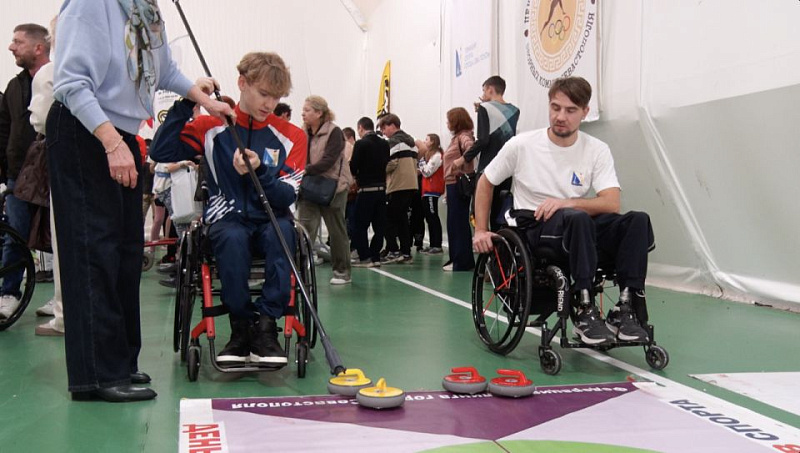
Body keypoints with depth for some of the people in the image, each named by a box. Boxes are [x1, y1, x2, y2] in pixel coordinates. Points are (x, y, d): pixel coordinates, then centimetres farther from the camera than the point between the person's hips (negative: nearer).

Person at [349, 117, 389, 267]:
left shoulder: (361, 144, -11)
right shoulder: (384, 144, 7)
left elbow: (353, 167, -10)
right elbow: (387, 164, 11)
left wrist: (356, 176, 10)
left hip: (366, 189, -6)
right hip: (382, 188, 6)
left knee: (359, 225, 2)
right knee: (379, 225, 9)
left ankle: (365, 257, 0)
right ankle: (375, 256, 11)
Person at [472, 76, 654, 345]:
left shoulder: (597, 150, 2)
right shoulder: (521, 146, -1)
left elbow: (612, 204, -10)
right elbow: (485, 183, 12)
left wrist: (567, 203, -25)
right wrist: (481, 231, 5)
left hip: (583, 228, 3)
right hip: (534, 228, -3)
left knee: (638, 221, -25)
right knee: (578, 218, -38)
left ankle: (625, 310, -25)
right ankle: (585, 313, -35)